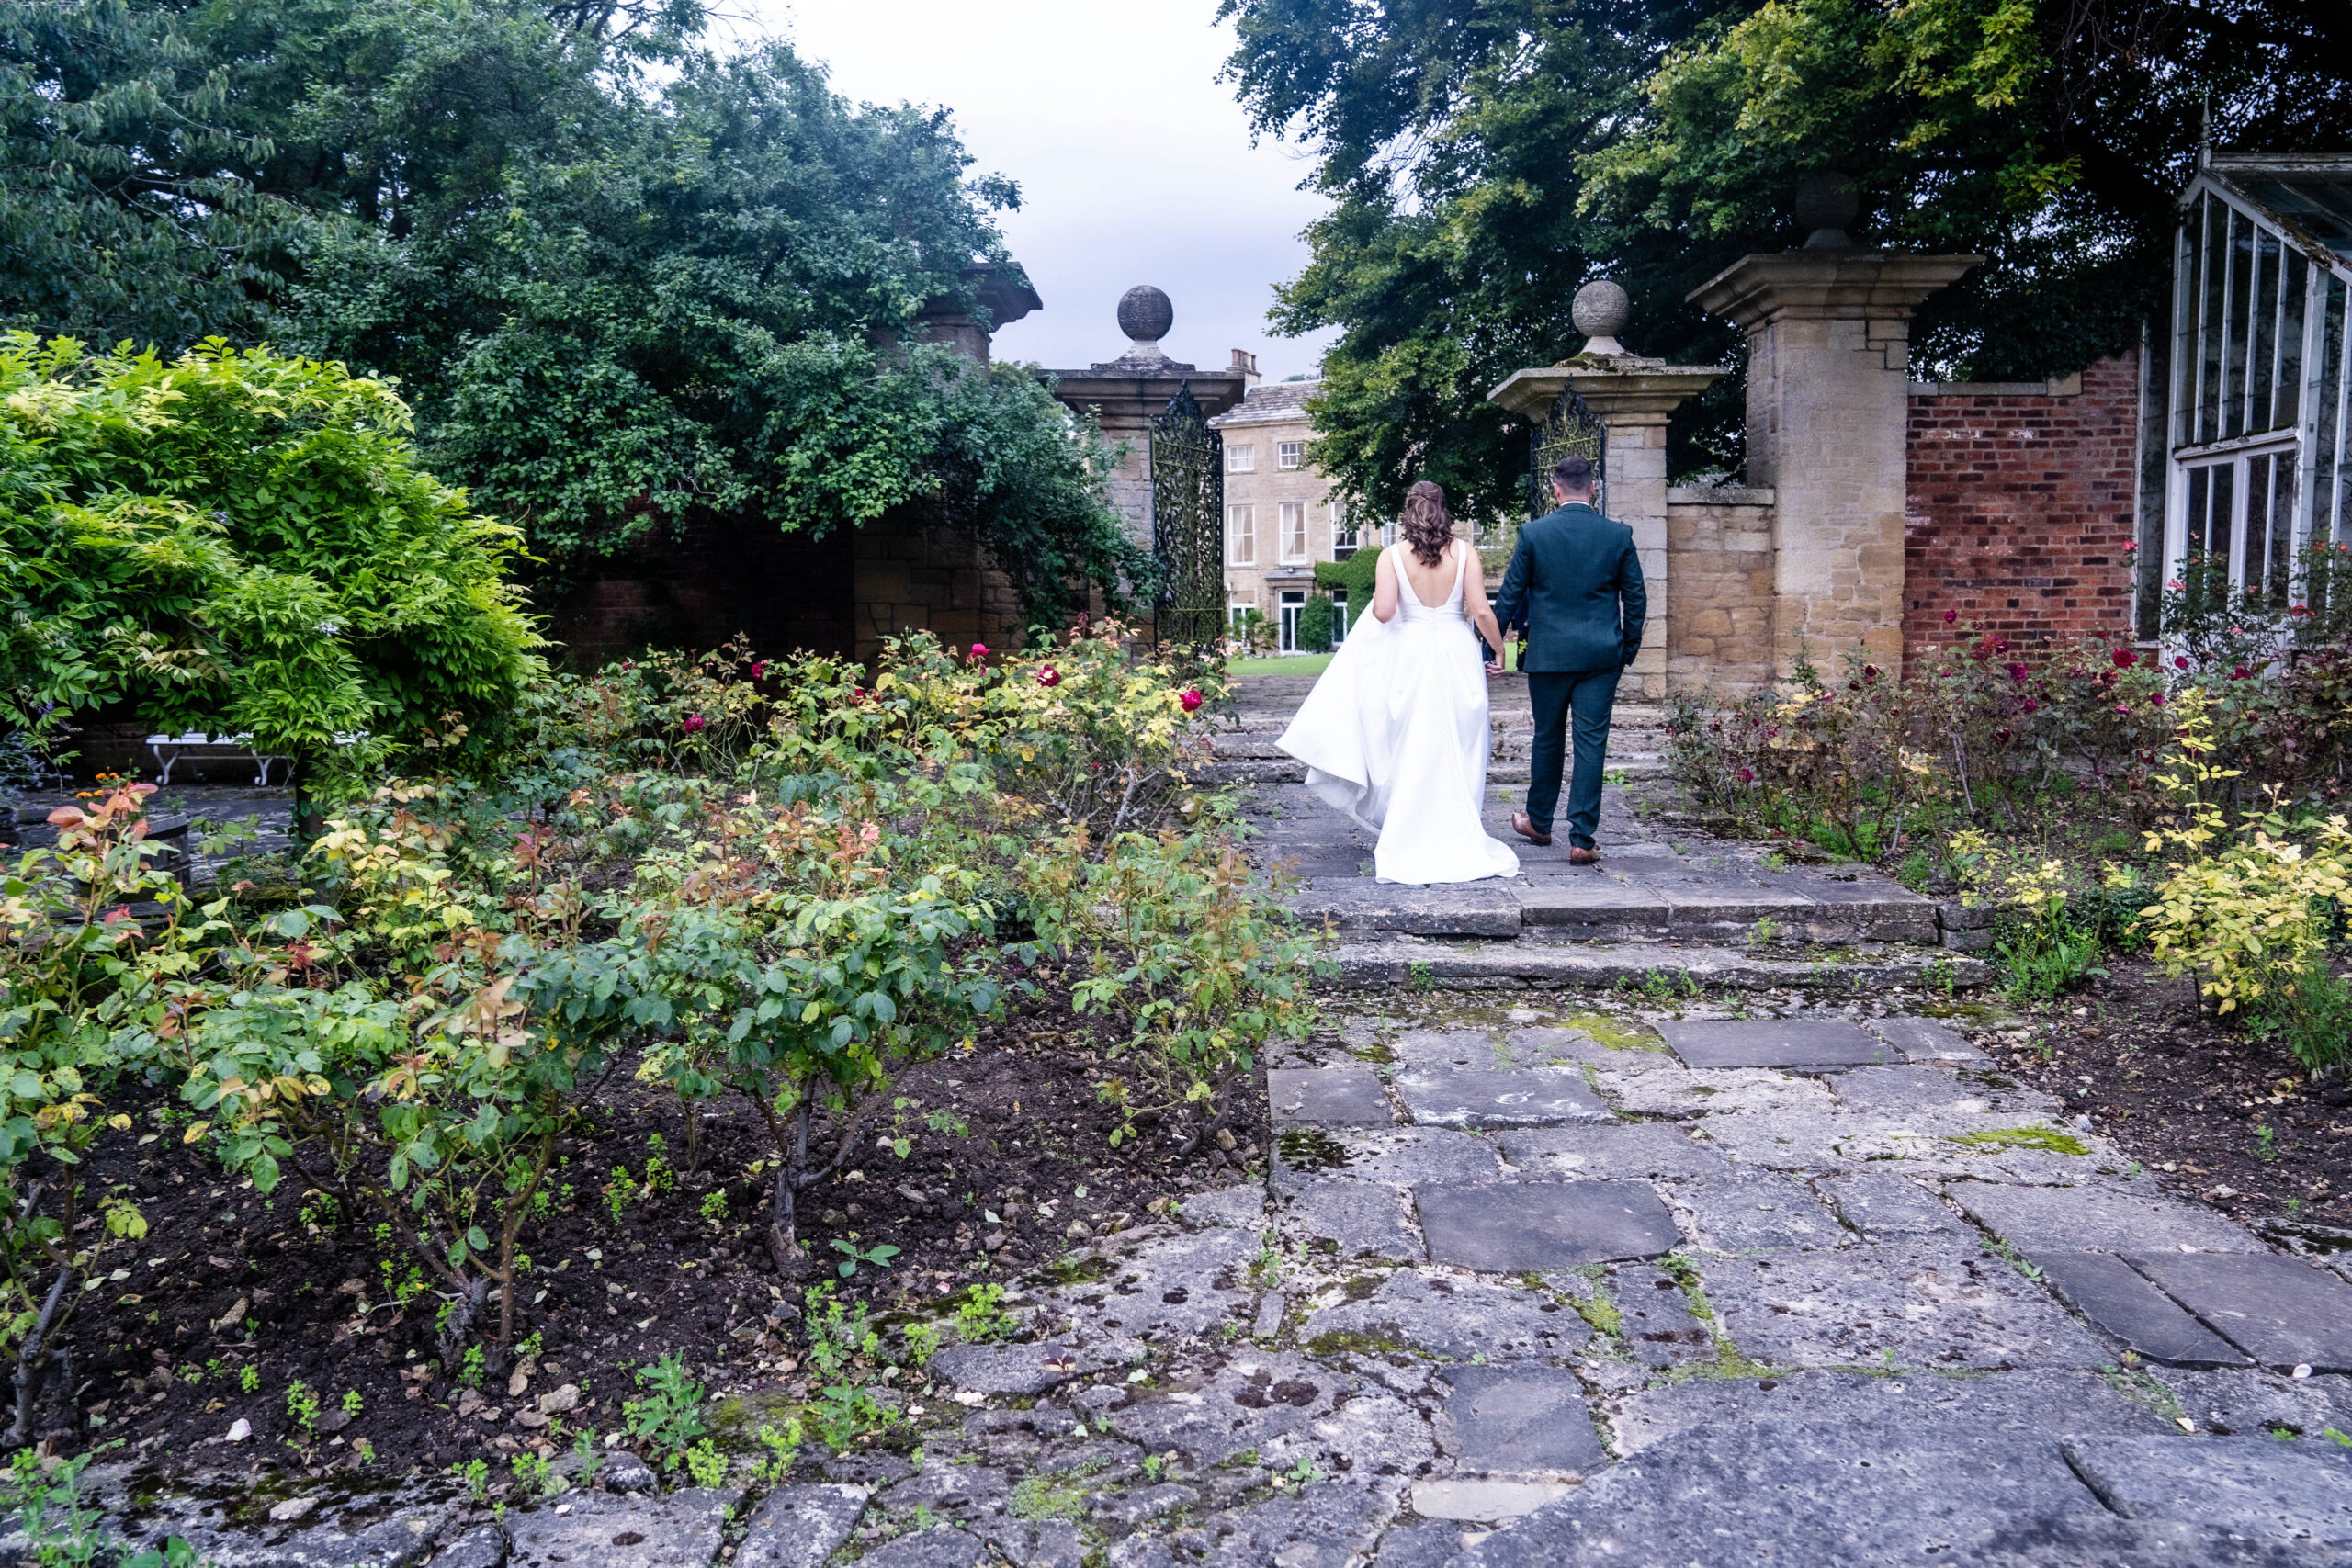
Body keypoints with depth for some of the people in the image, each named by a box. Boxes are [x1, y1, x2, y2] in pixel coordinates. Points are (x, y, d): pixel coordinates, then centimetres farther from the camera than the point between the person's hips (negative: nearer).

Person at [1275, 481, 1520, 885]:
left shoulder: (1392, 556, -5)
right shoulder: (1464, 553, -2)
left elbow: (1383, 612, -14)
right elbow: (1481, 612, -5)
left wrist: (1378, 601, 9)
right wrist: (1498, 648, 9)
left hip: (1411, 657, 0)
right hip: (1457, 657, 1)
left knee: (1412, 751, 11)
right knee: (1457, 752, 10)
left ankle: (1412, 840, 16)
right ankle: (1457, 839, 14)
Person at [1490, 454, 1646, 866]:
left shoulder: (1534, 533, -5)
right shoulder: (1619, 534, -1)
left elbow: (1510, 595, -2)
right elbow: (1636, 599, 4)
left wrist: (1494, 645, 8)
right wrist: (1627, 652, 15)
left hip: (1547, 653, 0)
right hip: (1601, 655, 0)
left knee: (1548, 739, 15)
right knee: (1591, 743, 1)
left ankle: (1539, 822, 30)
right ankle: (1582, 839, -1)